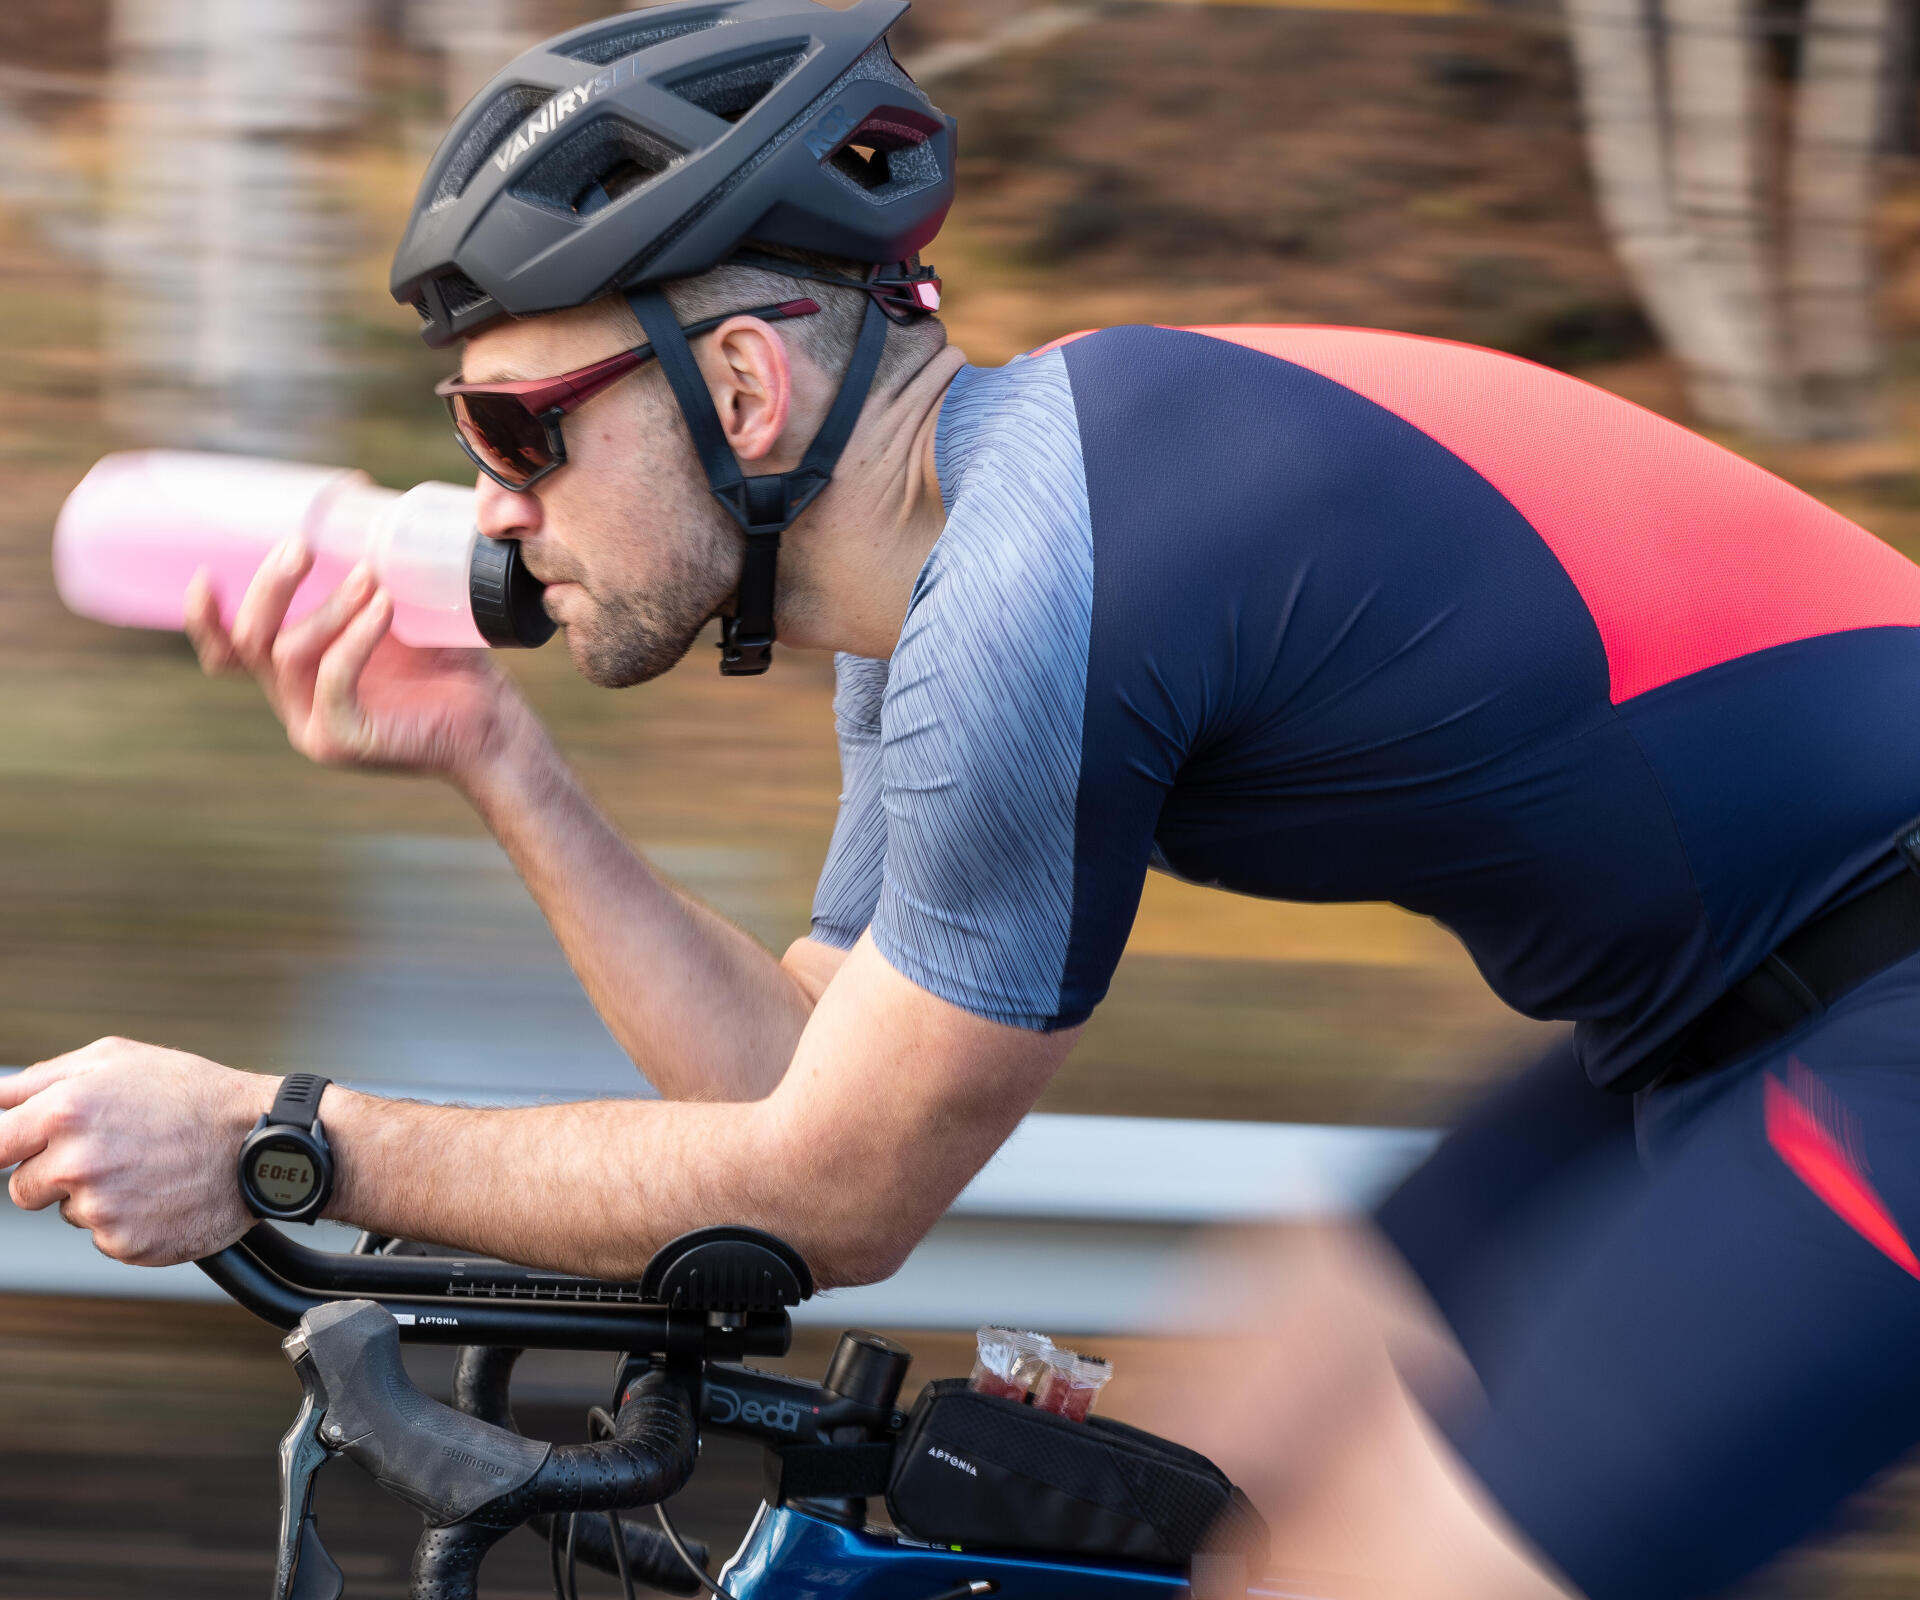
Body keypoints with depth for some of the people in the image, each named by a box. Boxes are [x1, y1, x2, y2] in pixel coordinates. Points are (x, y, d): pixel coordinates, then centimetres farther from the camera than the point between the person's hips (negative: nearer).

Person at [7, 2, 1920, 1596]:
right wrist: (493, 760, 6)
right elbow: (805, 1080, 13)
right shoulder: (957, 554, 8)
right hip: (1738, 1027, 10)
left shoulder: (1029, 597, -22)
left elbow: (829, 1199, -13)